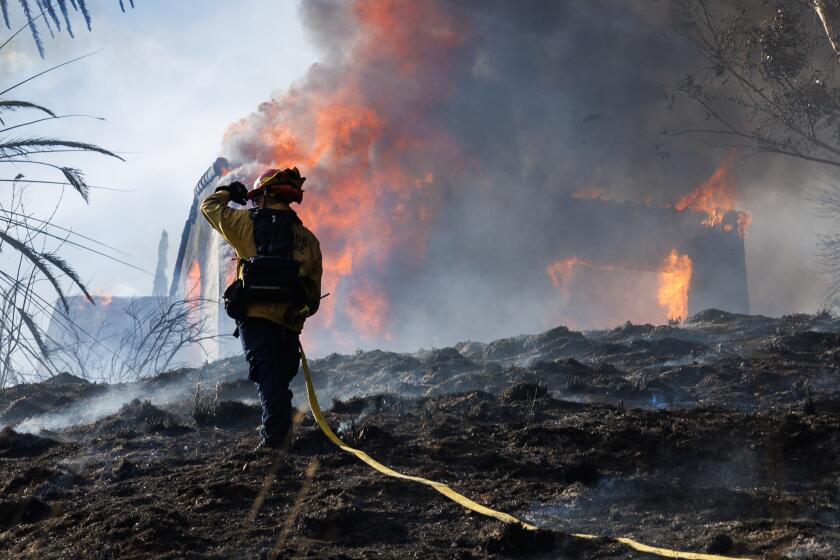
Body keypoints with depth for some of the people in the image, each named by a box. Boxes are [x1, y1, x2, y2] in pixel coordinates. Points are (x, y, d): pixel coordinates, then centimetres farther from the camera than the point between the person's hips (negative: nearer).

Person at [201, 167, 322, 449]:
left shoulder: (247, 223, 3)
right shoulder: (308, 238, 13)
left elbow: (209, 206, 19)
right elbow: (315, 289, 16)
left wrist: (229, 192, 37)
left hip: (255, 317, -3)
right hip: (289, 322, 3)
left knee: (268, 377, -10)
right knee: (281, 379, 15)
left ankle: (274, 439, -20)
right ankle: (281, 433, 12)